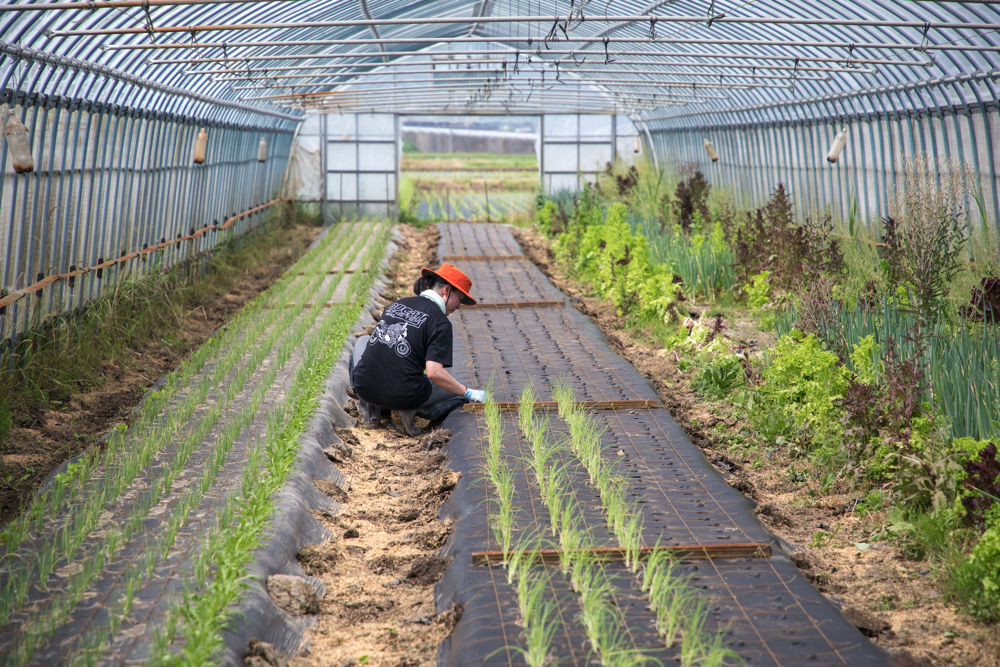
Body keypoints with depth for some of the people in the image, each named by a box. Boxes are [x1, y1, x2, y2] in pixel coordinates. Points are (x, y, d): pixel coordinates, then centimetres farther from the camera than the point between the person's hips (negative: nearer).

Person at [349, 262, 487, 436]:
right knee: (460, 393, 19)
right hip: (404, 395, -4)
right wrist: (469, 394, -4)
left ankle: (370, 412, 19)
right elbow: (434, 372, -17)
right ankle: (412, 409, -5)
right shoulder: (440, 322, -6)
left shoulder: (396, 304, 13)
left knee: (363, 341, 35)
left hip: (365, 387, 4)